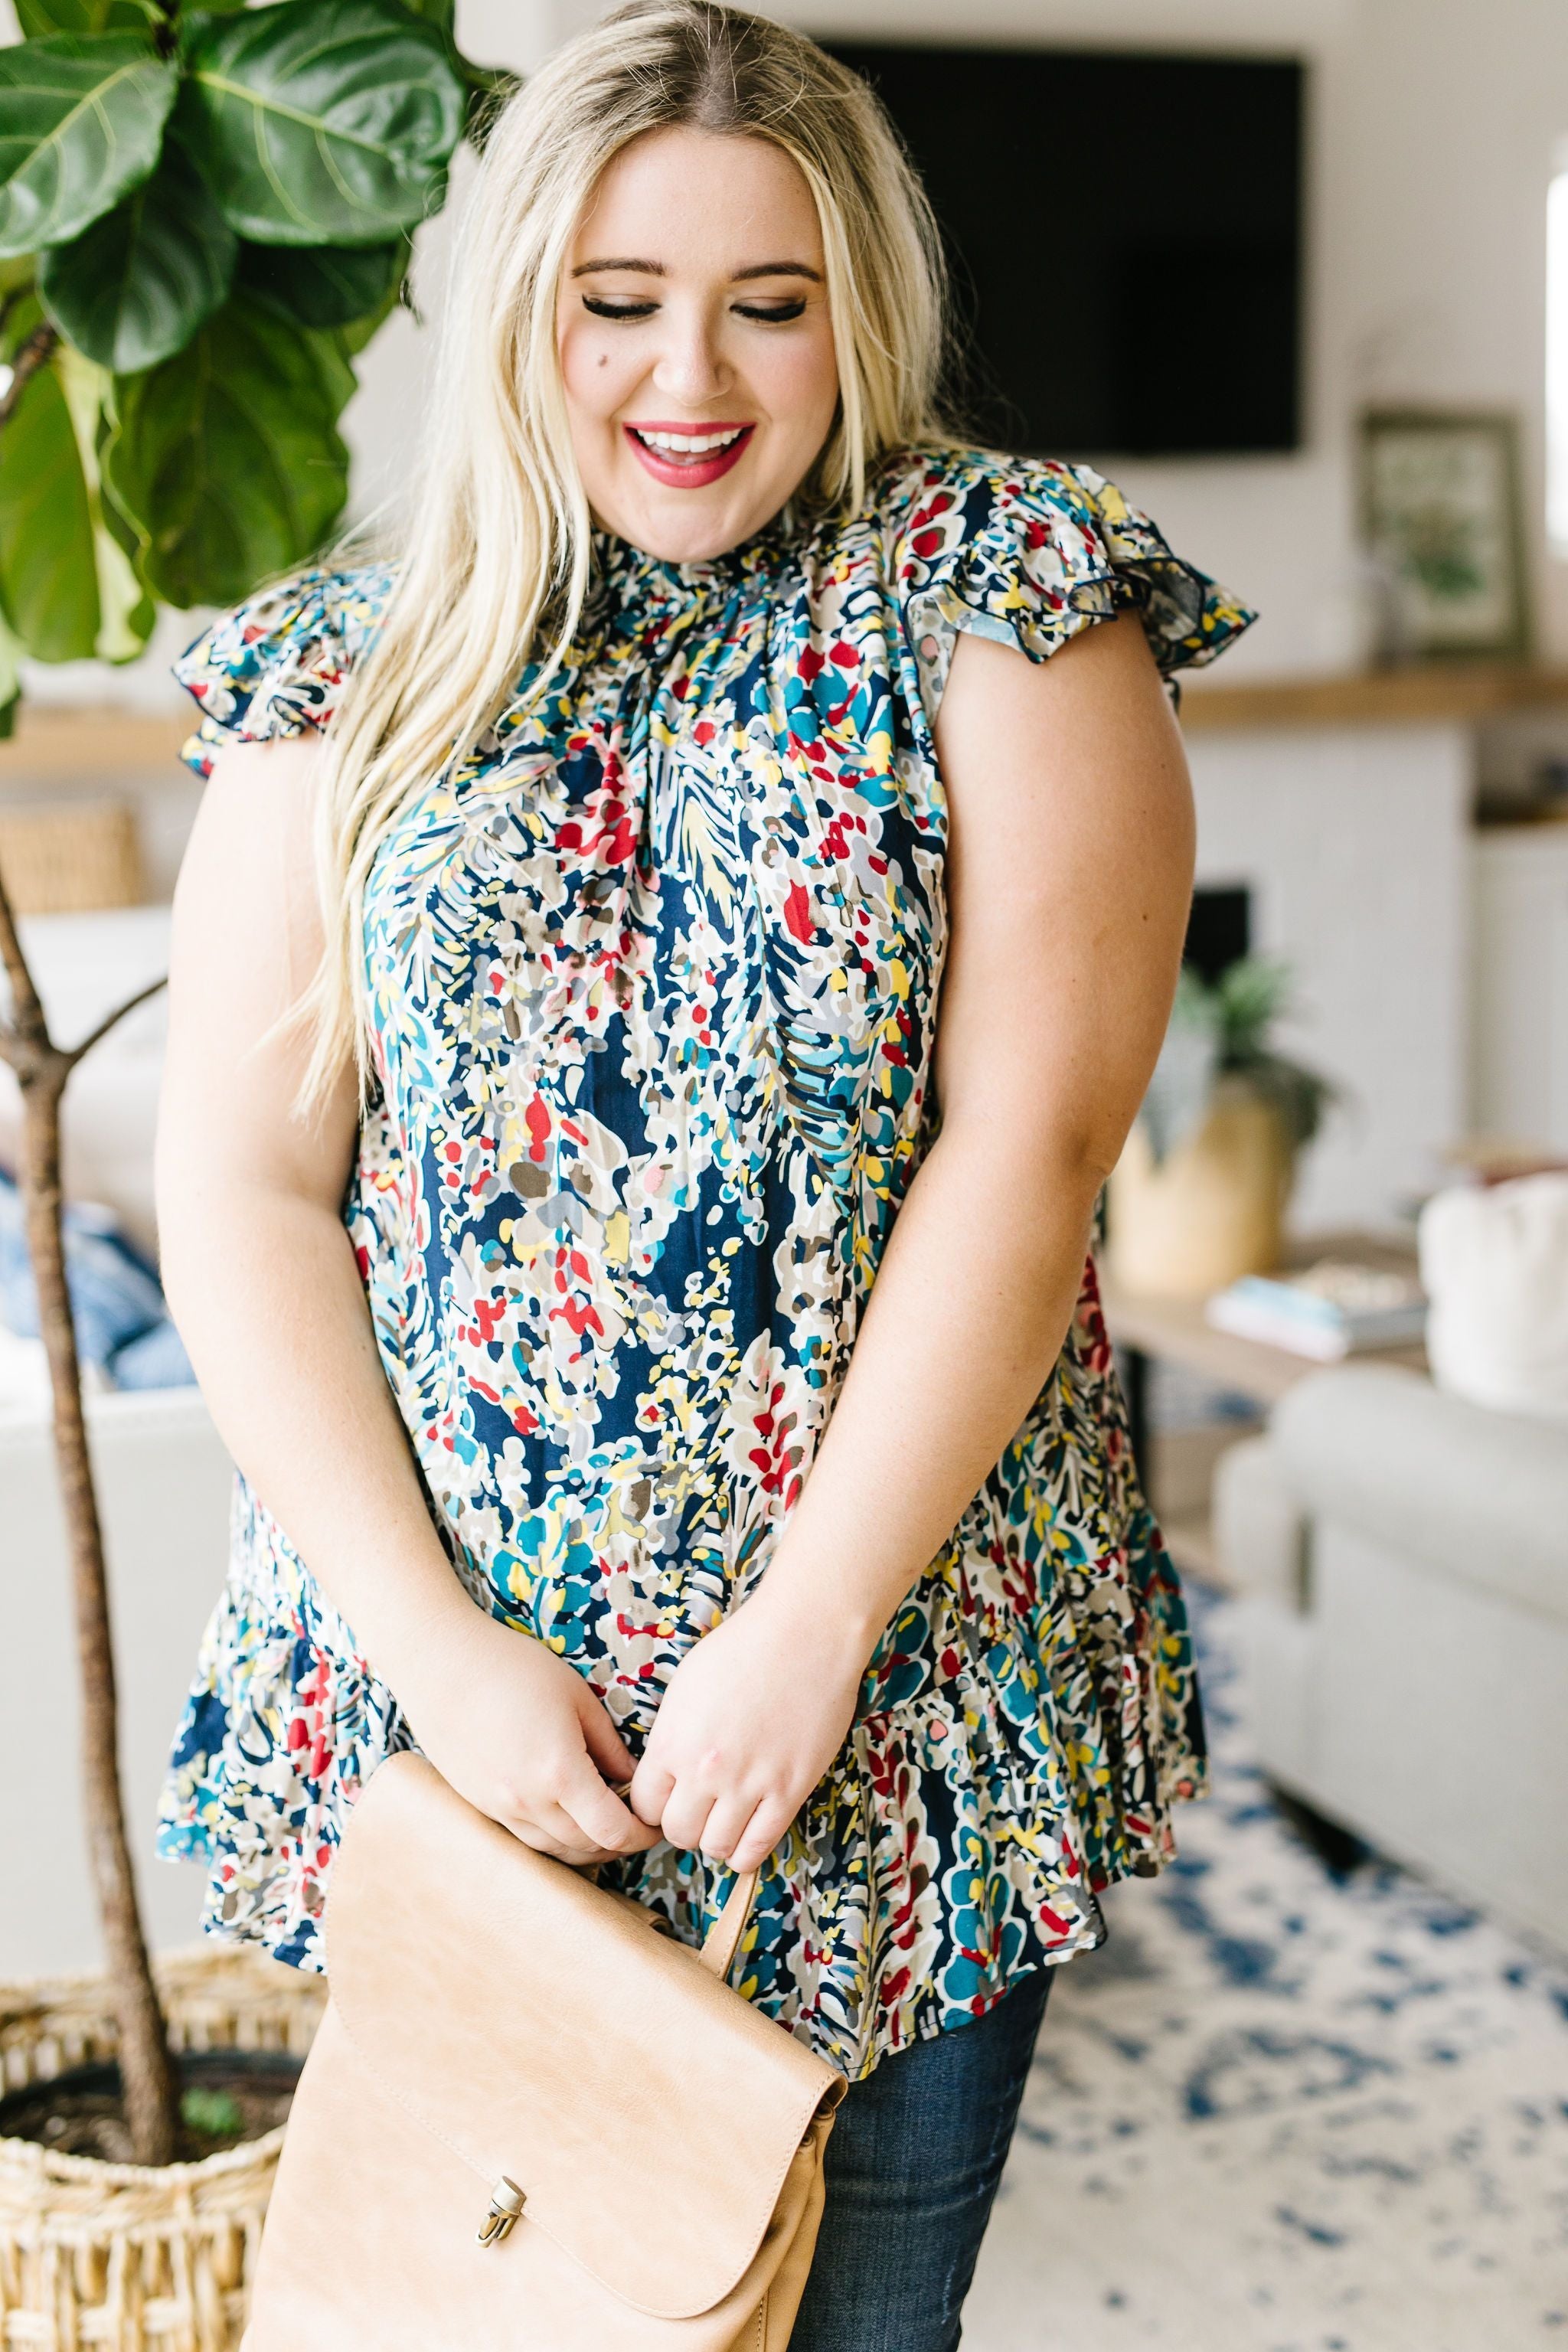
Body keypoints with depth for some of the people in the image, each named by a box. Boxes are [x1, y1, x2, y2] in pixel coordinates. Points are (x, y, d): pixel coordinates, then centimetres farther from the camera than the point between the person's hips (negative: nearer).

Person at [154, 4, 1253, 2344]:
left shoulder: (1002, 593, -2)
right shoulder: (352, 673, 4)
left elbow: (1030, 1142, -11)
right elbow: (242, 1186, -1)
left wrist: (808, 1629, -15)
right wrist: (433, 1642, -10)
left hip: (898, 1688, -1)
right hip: (445, 1695, 2)